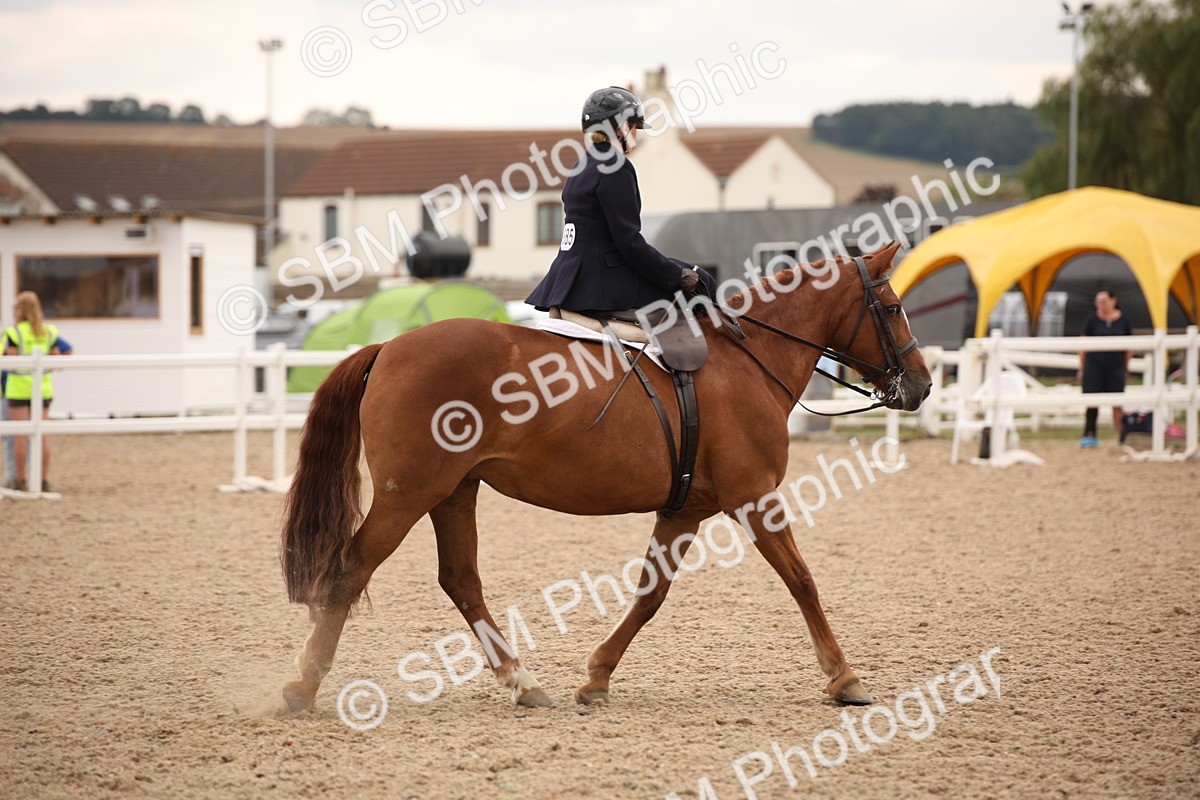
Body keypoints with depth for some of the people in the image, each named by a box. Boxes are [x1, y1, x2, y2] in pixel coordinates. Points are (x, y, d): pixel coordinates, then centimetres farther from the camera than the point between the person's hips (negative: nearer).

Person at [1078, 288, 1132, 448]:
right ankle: (1090, 435, -2)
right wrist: (1082, 368, 3)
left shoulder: (1123, 321, 3)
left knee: (1117, 404, -1)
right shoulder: (1092, 320, -1)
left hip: (1116, 368, 1)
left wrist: (1125, 366, 11)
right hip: (1094, 366, -1)